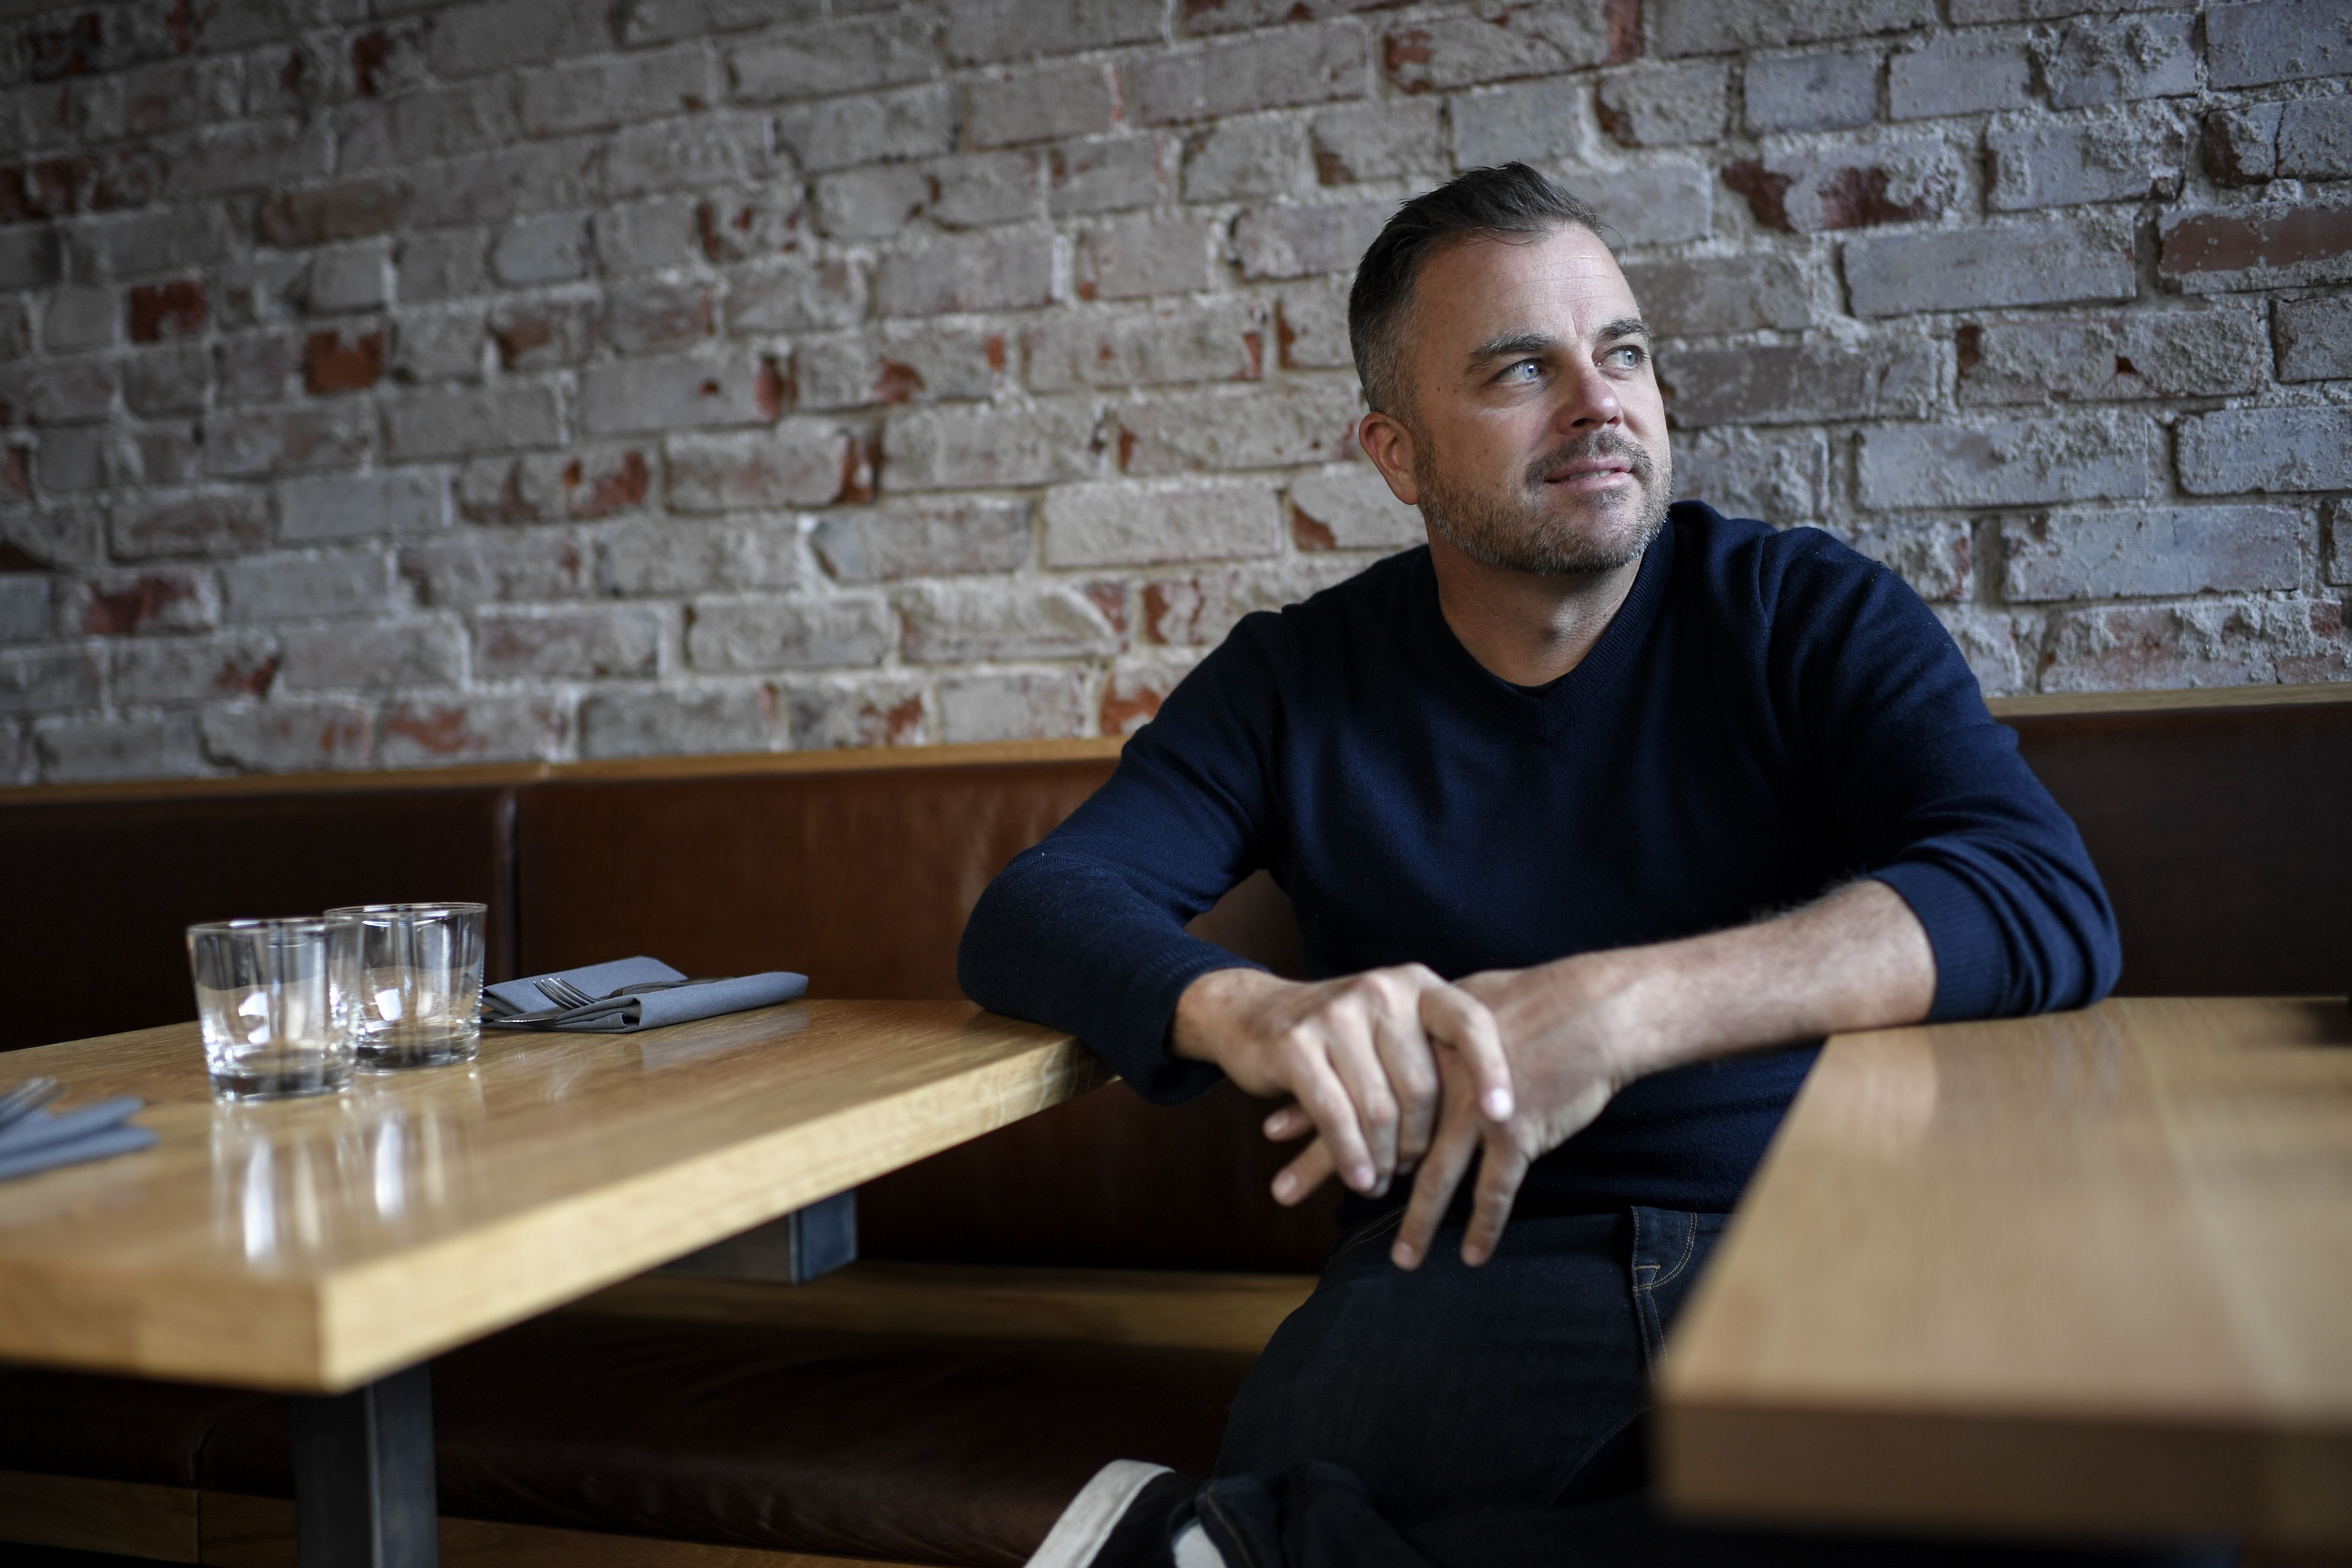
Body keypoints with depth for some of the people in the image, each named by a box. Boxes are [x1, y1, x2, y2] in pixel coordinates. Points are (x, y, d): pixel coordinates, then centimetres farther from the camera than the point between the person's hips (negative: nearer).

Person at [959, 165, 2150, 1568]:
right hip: (1463, 1274, -2)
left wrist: (1614, 1010, -26)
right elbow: (1029, 918, -2)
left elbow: (2048, 903, -11)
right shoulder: (1297, 686, 8)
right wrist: (1250, 1012, -26)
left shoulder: (1810, 614, 5)